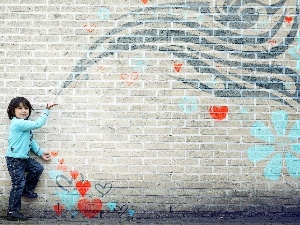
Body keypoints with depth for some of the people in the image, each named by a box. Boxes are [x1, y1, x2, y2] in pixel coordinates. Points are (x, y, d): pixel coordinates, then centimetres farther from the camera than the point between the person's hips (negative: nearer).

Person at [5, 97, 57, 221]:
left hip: (24, 158, 9)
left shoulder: (25, 124, 11)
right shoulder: (17, 123, -21)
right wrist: (46, 110, -17)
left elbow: (31, 140, 17)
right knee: (18, 184, -7)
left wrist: (40, 152, 13)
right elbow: (37, 124, -25)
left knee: (38, 168, 8)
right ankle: (12, 212, 2)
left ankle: (27, 190, 25)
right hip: (14, 159, -9)